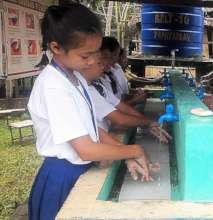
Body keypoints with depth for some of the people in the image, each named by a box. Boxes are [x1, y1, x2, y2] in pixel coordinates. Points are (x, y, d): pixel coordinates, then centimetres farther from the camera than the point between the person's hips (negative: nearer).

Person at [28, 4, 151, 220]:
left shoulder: (76, 77, 2)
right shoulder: (53, 87, -26)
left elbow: (91, 128, 6)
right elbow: (86, 150, -28)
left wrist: (127, 156, -4)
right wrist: (134, 151, -16)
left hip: (80, 170, 8)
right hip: (63, 177, -8)